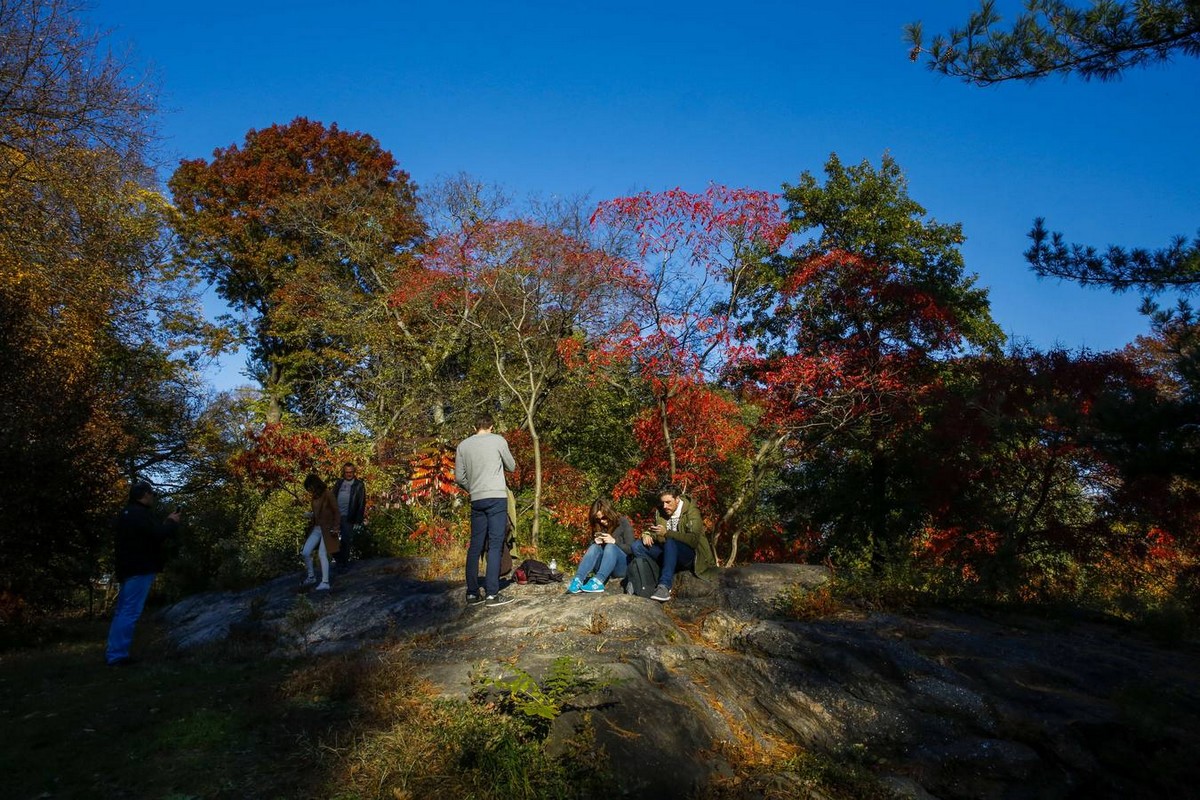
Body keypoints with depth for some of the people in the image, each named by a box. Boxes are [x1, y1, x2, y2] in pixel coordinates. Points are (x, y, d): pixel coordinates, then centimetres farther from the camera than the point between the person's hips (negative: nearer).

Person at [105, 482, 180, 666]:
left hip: (129, 568, 11)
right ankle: (117, 655, -9)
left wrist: (166, 523, 17)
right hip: (140, 569, -11)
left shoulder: (127, 513, 18)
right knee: (130, 613, -9)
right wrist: (172, 523, -6)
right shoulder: (140, 513, -17)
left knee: (122, 611, 14)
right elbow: (158, 535, -23)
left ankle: (113, 653, 19)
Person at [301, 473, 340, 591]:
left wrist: (335, 528, -18)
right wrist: (310, 515, 0)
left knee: (322, 554, -13)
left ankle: (325, 583, -10)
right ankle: (311, 577, 19)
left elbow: (336, 513, -12)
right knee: (305, 552, 2)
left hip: (327, 529, -7)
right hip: (316, 528, 7)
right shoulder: (315, 496, 9)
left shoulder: (328, 495, -13)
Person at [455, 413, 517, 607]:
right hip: (496, 497, -4)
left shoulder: (463, 445, 8)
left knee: (475, 546, 8)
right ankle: (492, 593, -6)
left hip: (476, 500, 4)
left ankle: (472, 593, 9)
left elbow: (459, 477, 8)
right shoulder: (498, 440, -1)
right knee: (495, 545, -3)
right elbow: (512, 467, 10)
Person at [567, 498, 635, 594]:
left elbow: (630, 549, -7)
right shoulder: (598, 527, 8)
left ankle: (598, 581, -52)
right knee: (595, 547, -24)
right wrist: (595, 542, -11)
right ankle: (578, 580, -45)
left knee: (610, 546, -30)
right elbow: (590, 548, 9)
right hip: (604, 570, 4)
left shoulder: (623, 522, -2)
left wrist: (614, 541, -21)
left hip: (622, 567, -3)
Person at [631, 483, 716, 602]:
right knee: (637, 546, -13)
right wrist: (647, 534, -6)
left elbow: (693, 540, -25)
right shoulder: (660, 511, 6)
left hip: (689, 555, -6)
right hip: (667, 552, 7)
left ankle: (664, 586, -42)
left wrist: (667, 533, -30)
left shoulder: (691, 512, -13)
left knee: (670, 543, -37)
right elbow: (655, 531, 19)